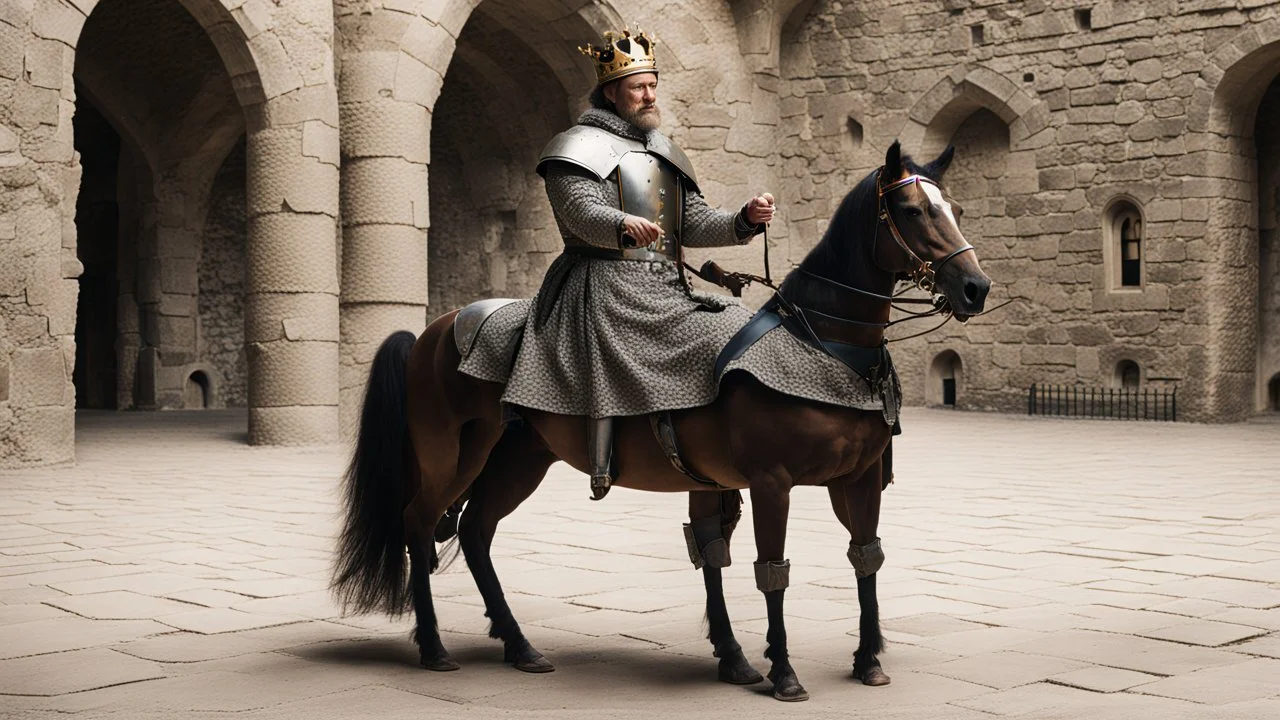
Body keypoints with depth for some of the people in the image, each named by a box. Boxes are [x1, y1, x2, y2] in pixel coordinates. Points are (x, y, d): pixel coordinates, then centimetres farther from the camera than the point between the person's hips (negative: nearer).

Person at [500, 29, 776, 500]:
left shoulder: (665, 155, 26)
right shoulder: (583, 146, 3)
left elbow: (696, 224, 19)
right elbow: (580, 210, -15)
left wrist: (746, 220, -1)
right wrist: (624, 225, -37)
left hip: (668, 293, 7)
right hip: (608, 287, -7)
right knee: (611, 364, -31)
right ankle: (600, 469, -31)